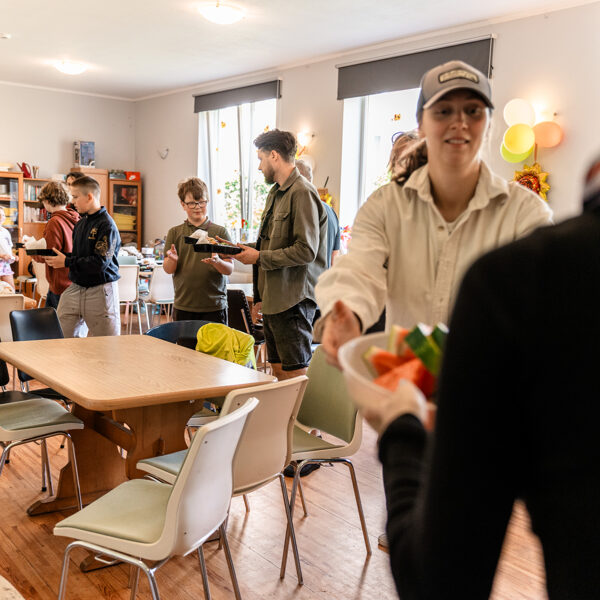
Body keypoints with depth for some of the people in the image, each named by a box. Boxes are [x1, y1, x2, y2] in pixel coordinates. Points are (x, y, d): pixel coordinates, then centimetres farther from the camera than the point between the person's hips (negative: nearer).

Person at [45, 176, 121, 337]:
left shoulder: (106, 225, -12)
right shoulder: (80, 224, 14)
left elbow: (100, 263, -20)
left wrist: (66, 262, -14)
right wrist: (54, 256, 4)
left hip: (100, 291, -8)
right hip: (75, 288, 8)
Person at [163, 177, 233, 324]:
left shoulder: (220, 232, 2)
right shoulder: (175, 233, 7)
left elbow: (230, 269, -1)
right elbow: (168, 269, 3)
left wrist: (217, 262, -22)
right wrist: (172, 259, -19)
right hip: (183, 306, 1)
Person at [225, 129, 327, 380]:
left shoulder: (302, 193, -14)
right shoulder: (276, 192, 18)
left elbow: (306, 250, -20)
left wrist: (259, 257, -14)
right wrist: (245, 248, 12)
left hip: (293, 297, -10)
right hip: (273, 296, 10)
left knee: (295, 373, -4)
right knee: (278, 369, 15)